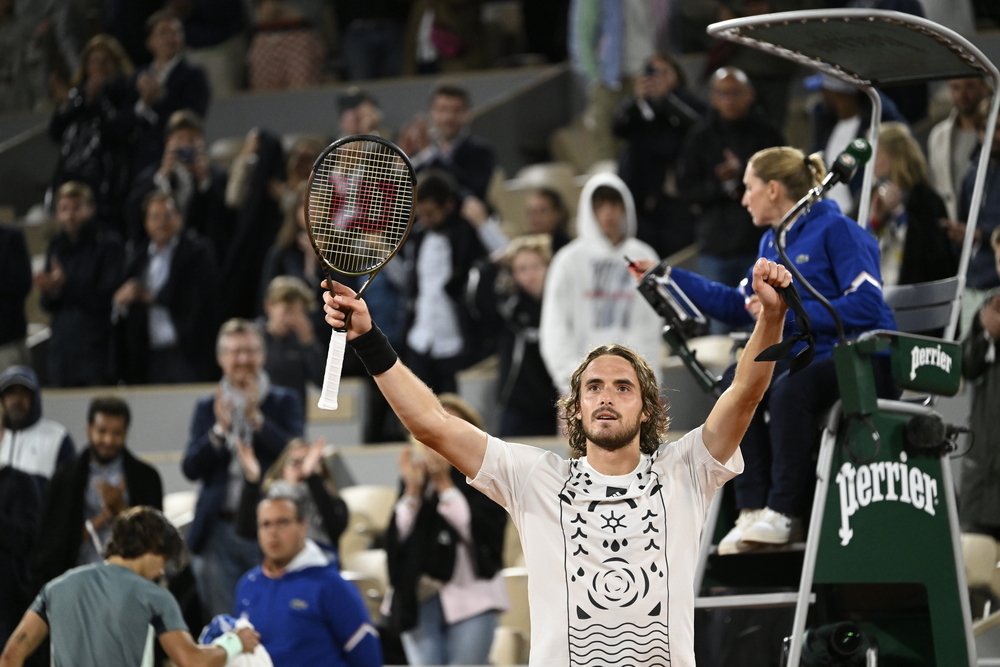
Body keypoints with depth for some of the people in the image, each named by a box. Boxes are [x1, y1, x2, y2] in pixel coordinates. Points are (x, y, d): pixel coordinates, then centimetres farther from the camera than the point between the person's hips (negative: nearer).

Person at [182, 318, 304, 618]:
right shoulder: (207, 408, 10)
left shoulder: (284, 402, 5)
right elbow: (191, 469, 0)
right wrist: (220, 429, -15)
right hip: (220, 531, 2)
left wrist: (256, 417, -18)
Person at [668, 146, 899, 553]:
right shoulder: (773, 243, 18)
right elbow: (739, 306, 26)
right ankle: (753, 510, -23)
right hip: (810, 360, 8)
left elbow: (866, 306, -17)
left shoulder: (836, 231, -7)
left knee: (789, 389, -35)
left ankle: (784, 514, -28)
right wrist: (670, 278, 24)